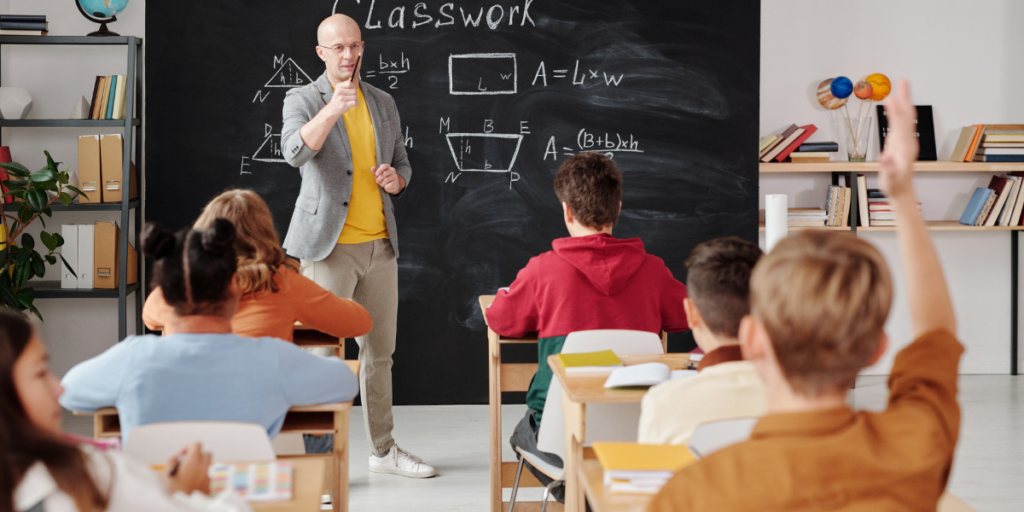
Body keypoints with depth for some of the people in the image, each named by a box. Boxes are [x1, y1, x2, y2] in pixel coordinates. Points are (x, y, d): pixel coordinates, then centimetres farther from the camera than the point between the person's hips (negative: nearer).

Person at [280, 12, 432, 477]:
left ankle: (383, 450, 25)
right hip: (329, 245, -5)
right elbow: (295, 152, -24)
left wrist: (396, 179, -3)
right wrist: (332, 110, -39)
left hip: (380, 244, 6)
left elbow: (402, 163, 21)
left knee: (379, 351, 13)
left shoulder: (383, 103, 13)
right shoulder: (302, 100, -4)